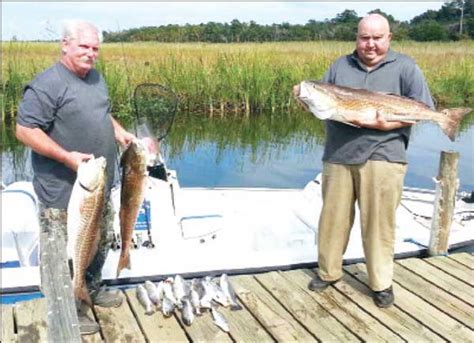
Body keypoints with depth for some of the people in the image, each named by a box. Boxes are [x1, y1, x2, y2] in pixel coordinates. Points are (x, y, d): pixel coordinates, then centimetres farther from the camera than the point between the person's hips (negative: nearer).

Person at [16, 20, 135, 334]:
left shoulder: (96, 77, 11)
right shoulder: (47, 85, -17)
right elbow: (25, 130, -20)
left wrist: (119, 132, 6)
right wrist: (67, 157, -26)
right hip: (63, 190, -9)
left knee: (102, 241, 21)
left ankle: (93, 289, 42)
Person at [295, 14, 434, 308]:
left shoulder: (405, 67, 4)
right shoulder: (340, 66, 14)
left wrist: (387, 125, -14)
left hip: (382, 156, -3)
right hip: (338, 155, 3)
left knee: (379, 223, 1)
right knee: (333, 218, 9)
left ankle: (381, 282, 16)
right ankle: (328, 271, 25)